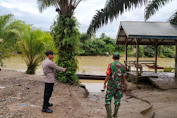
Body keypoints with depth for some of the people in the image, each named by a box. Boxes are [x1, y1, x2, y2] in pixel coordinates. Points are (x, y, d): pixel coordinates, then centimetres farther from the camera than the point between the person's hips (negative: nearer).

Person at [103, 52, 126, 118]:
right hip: (119, 85, 4)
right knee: (117, 100, 16)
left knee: (108, 100, 6)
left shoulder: (110, 65, -12)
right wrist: (124, 84, 19)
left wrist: (104, 84, -4)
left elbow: (107, 76, -15)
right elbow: (124, 77, 5)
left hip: (111, 85, -3)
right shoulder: (122, 66, -1)